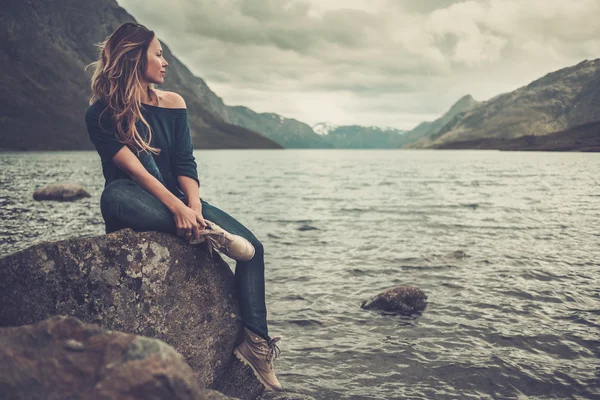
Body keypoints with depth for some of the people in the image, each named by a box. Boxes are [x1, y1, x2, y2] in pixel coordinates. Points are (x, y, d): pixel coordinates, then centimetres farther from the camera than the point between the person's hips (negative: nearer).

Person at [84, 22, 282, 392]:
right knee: (114, 195, -41)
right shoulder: (101, 114, -6)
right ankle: (207, 231, -31)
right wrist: (179, 208, -32)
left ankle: (256, 342, -14)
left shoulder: (172, 103, 6)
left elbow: (185, 165, -1)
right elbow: (134, 170, -19)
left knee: (252, 247, -14)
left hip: (174, 200, 4)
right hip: (135, 204, -4)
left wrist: (193, 205, -21)